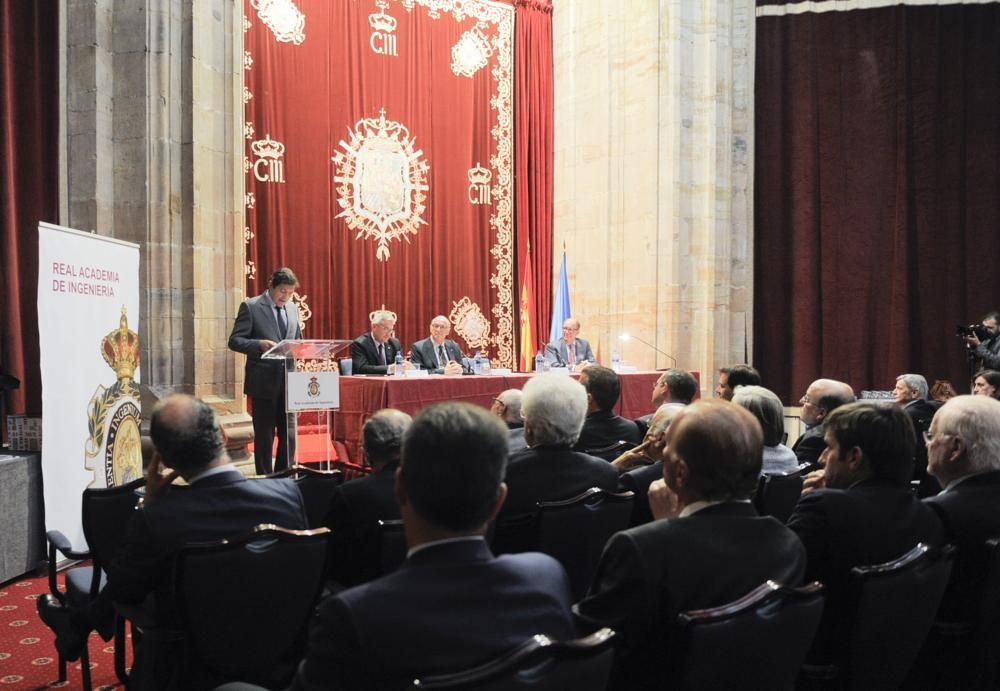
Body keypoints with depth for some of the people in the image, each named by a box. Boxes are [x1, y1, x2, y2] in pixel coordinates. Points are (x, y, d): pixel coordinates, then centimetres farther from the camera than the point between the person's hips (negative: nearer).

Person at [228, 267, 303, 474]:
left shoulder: (293, 308, 12)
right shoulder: (250, 306, -5)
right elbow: (234, 341, -8)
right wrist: (260, 344, -25)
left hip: (289, 380, 5)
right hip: (264, 381, -5)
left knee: (289, 435, 9)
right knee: (264, 436, 5)